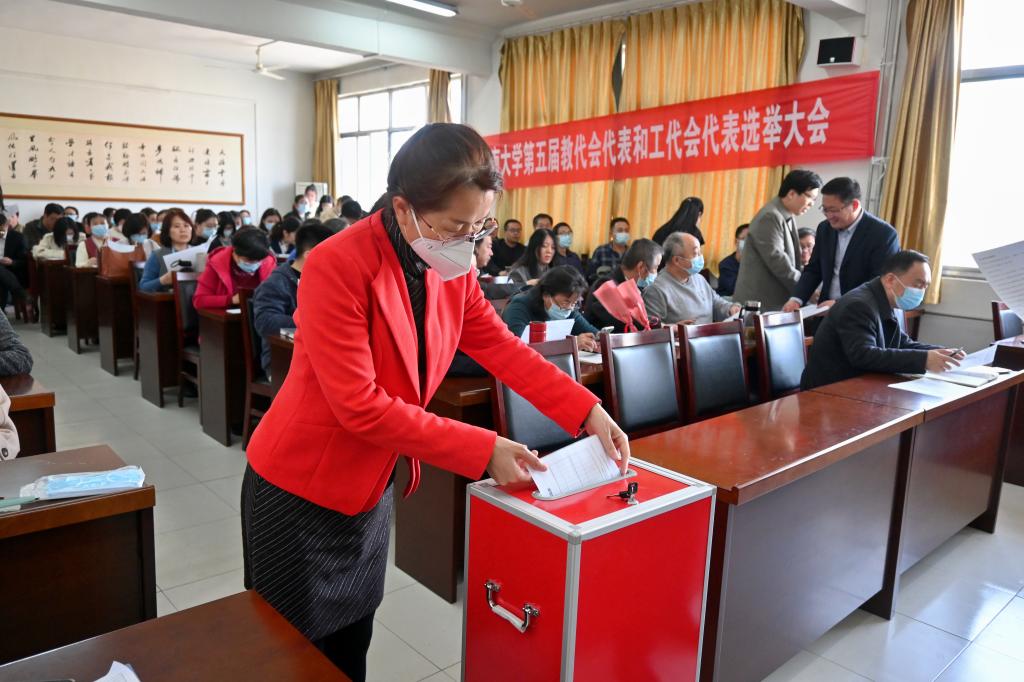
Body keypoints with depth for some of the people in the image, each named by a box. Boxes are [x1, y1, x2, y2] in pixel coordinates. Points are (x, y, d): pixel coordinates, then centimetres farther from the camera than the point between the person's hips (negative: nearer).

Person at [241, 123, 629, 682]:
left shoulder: (452, 268, -5)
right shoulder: (336, 266, -27)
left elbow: (502, 348, -1)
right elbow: (359, 405, -29)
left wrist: (589, 412, -9)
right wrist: (481, 450, -28)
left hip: (372, 485, 6)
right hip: (301, 489, -6)